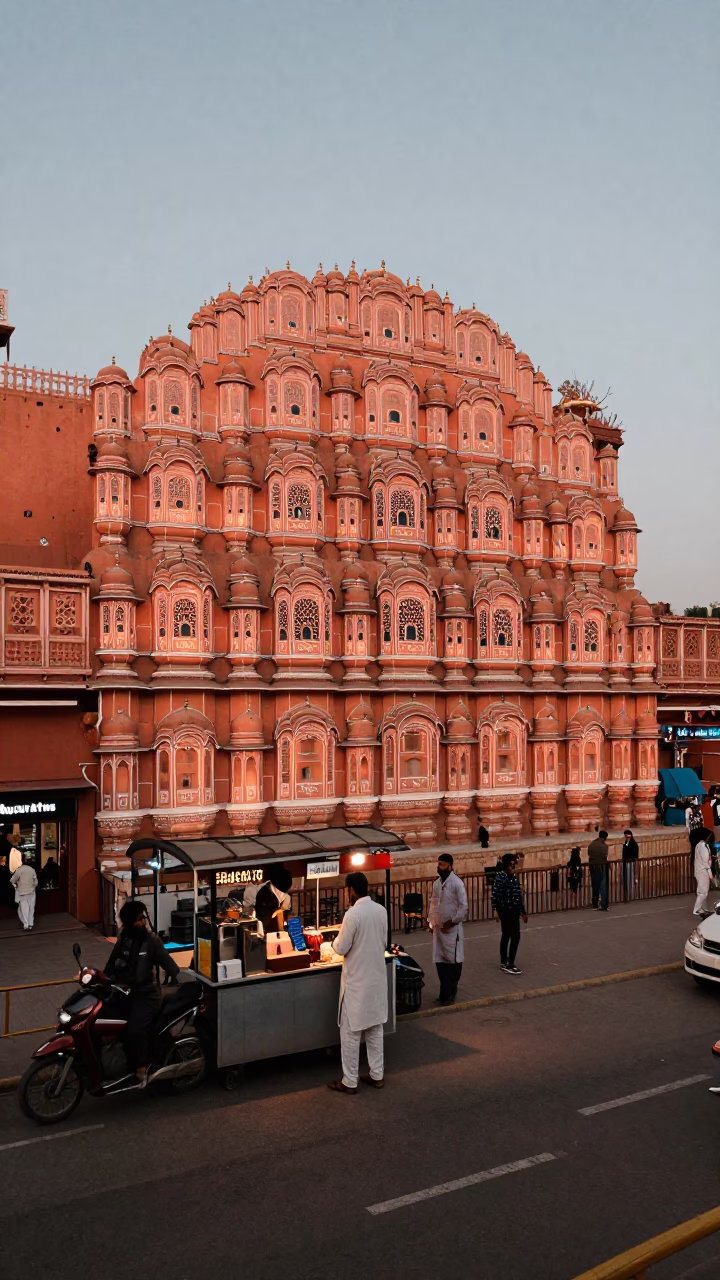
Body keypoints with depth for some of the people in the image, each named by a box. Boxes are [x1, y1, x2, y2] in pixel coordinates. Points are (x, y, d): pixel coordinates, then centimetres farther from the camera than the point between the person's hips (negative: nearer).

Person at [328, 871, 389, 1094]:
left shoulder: (353, 914, -21)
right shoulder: (381, 910, 0)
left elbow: (341, 949, -15)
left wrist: (336, 940, 5)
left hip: (357, 981, -7)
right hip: (377, 977, 7)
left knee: (351, 1033, 5)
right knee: (375, 1029, 17)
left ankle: (349, 1082, 13)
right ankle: (377, 1075, 24)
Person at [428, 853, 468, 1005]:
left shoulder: (457, 883, -12)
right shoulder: (436, 883, 9)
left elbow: (463, 907, -15)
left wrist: (451, 922, -14)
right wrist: (431, 922, 8)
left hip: (452, 928, -6)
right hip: (438, 928, 6)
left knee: (453, 961, 4)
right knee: (440, 960, 7)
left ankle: (451, 993, 17)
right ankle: (446, 992, 16)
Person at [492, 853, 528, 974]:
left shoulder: (514, 877, 8)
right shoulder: (500, 877, -17)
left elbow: (519, 895, 15)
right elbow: (495, 895, -23)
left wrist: (523, 911, 18)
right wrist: (495, 910, -31)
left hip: (514, 911, 8)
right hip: (506, 911, -8)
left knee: (506, 936, 16)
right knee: (515, 936, -10)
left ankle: (504, 963, 26)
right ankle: (509, 965, -4)